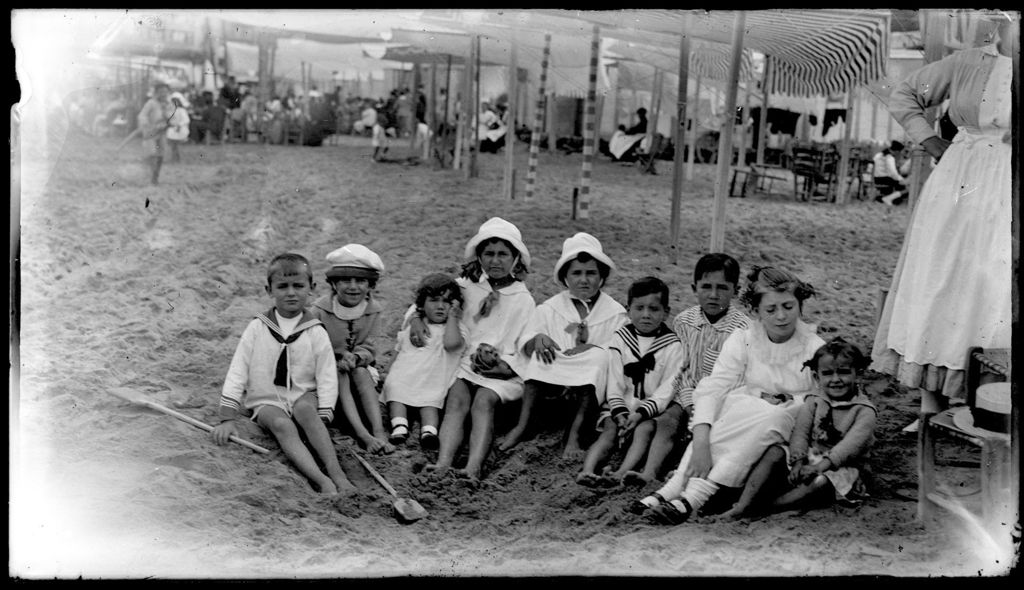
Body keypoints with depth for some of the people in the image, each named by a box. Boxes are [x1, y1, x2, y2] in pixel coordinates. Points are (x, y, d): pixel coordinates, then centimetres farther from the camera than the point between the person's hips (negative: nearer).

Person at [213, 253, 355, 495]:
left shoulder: (316, 332, 0)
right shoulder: (257, 329, 0)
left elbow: (327, 378, -2)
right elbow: (237, 372, -1)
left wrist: (321, 420, -13)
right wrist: (228, 418, -9)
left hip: (302, 396, 0)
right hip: (266, 401, 0)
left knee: (306, 410, -35)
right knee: (282, 425, -34)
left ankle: (337, 475, -45)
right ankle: (322, 482, -50)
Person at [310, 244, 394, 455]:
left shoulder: (373, 310, -5)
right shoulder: (319, 310, -13)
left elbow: (369, 349, -7)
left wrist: (355, 358, -30)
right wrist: (338, 357, -30)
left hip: (360, 368, 2)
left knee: (360, 372, -30)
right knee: (340, 376, -32)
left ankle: (379, 432, -42)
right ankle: (364, 435, -48)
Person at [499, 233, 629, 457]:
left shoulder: (615, 313, 9)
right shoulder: (550, 308, 13)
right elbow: (525, 346, 6)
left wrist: (592, 348, -19)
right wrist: (538, 339, -18)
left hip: (593, 384, -1)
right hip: (551, 380, 1)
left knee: (599, 356, -30)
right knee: (539, 354, -25)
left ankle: (574, 433, -37)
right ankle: (522, 425, -32)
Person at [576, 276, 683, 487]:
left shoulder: (672, 345, 0)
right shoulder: (620, 339, 7)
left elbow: (667, 389, -7)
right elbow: (614, 384, 1)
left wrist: (641, 413, -19)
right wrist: (620, 414, -14)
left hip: (652, 409, -2)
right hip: (621, 406, 2)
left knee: (645, 429, -30)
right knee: (610, 432, -23)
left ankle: (622, 473, -50)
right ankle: (587, 471, -45)